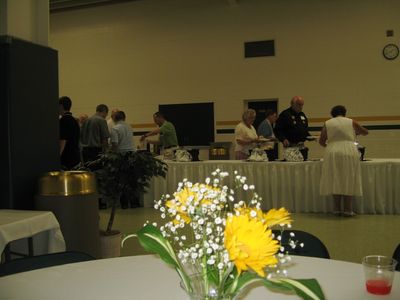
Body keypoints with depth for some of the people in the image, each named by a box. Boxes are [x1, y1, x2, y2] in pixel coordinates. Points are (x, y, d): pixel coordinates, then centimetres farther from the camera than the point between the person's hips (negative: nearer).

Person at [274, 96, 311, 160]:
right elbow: (277, 130, -10)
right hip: (290, 147, -7)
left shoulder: (302, 115, 16)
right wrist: (283, 139, -25)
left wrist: (310, 137, 6)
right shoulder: (285, 114, -6)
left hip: (302, 147, 7)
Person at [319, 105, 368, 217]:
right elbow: (365, 132, 22)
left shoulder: (327, 123, 9)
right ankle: (348, 209, 5)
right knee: (348, 181, 5)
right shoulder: (351, 122, 8)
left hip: (333, 154, 1)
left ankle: (337, 209, 11)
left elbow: (321, 141, 11)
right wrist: (356, 132, 41)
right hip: (349, 152, -1)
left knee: (335, 181, 8)